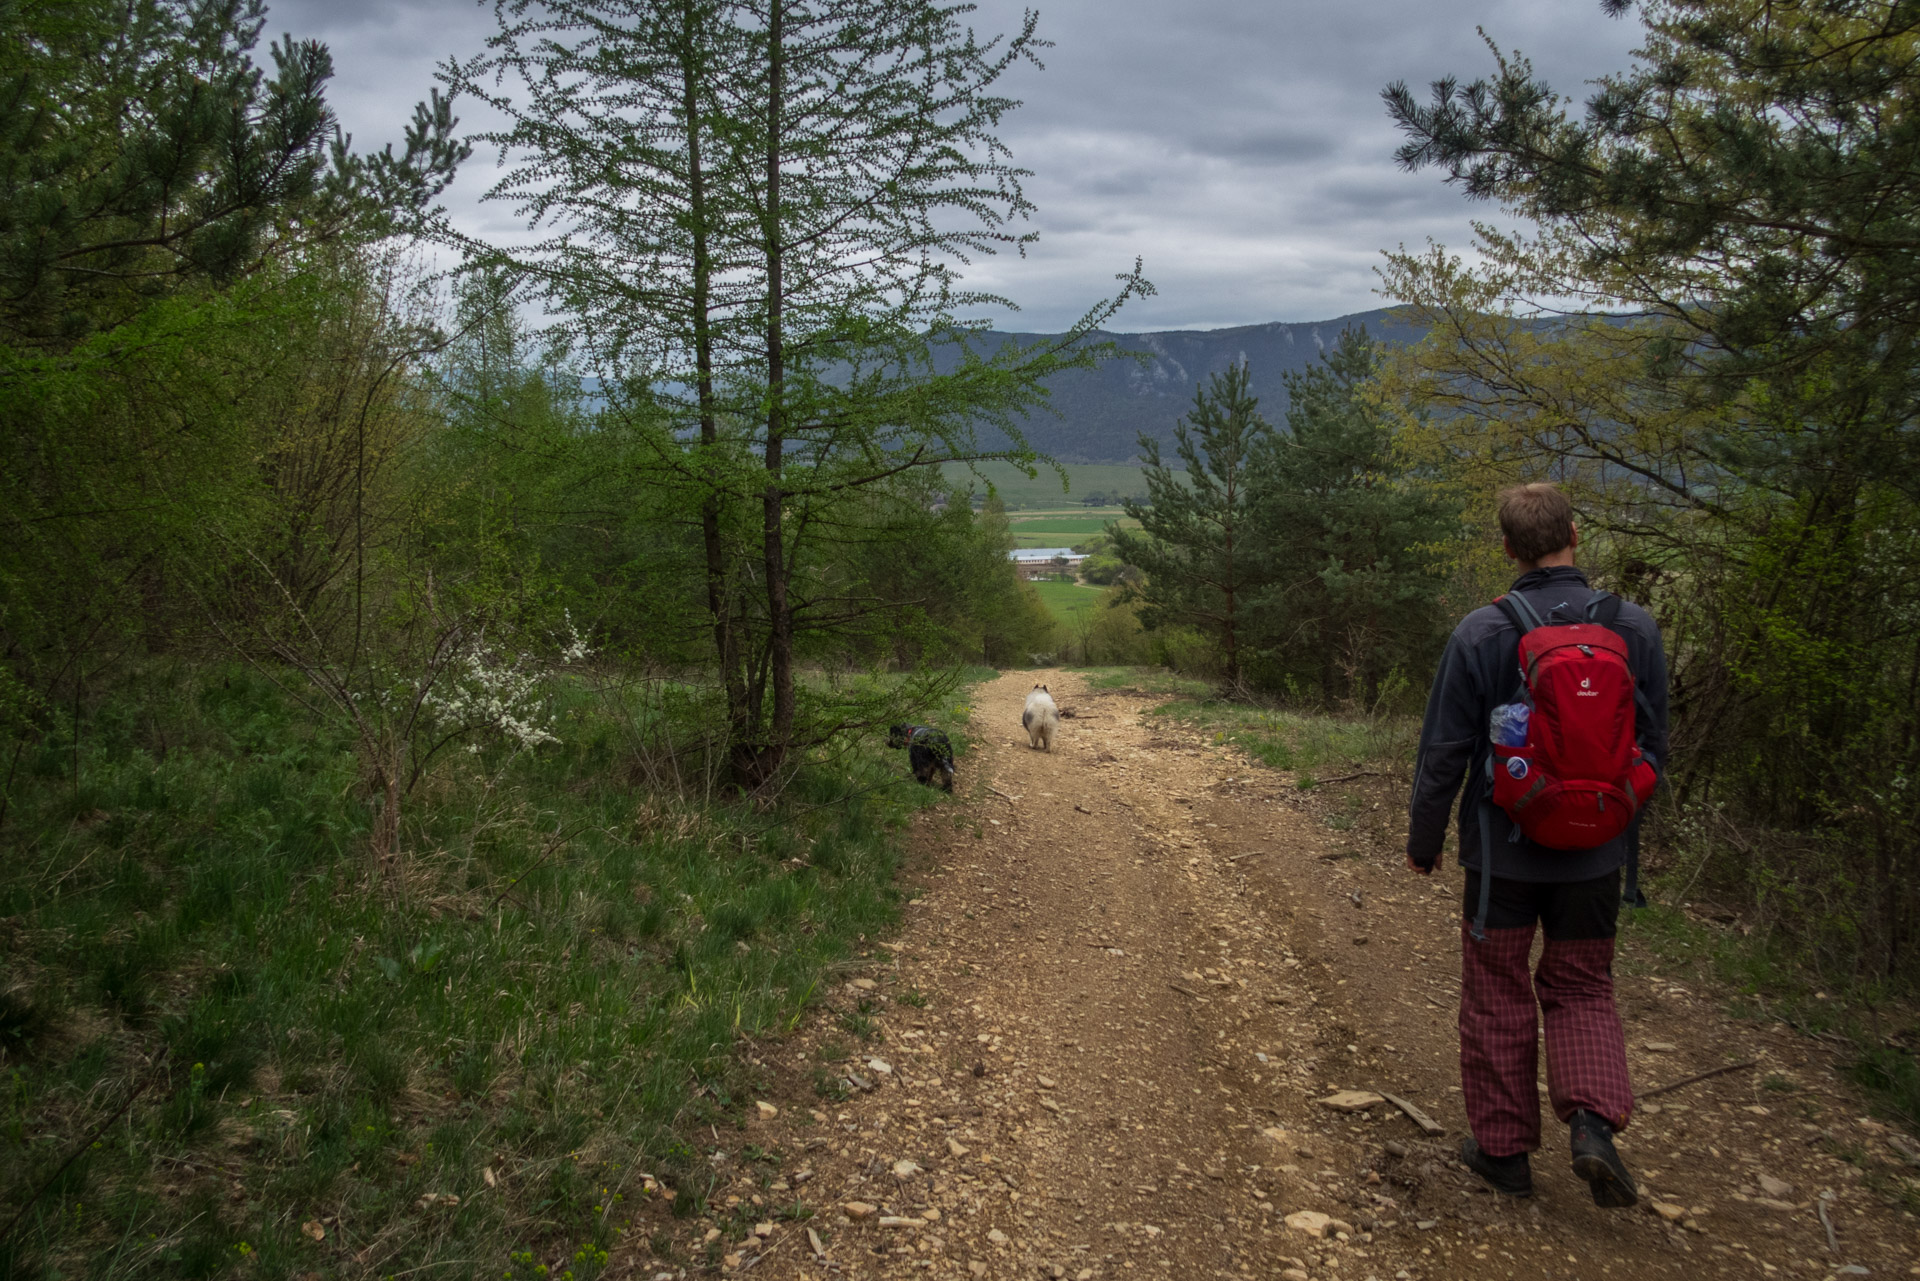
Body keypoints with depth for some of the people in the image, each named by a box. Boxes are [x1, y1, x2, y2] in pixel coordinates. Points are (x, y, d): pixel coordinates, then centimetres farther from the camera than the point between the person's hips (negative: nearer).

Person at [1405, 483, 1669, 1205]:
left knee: (1497, 997, 12)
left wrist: (1423, 840, 4)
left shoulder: (1481, 634, -14)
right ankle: (1594, 1122, -1)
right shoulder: (1634, 628, -5)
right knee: (1582, 989, 18)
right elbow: (1654, 746, 4)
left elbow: (1444, 752, -9)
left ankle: (1503, 1148, 22)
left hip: (1504, 852, -2)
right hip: (1596, 855, 3)